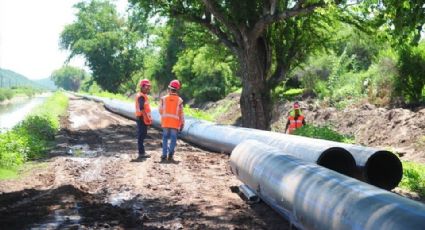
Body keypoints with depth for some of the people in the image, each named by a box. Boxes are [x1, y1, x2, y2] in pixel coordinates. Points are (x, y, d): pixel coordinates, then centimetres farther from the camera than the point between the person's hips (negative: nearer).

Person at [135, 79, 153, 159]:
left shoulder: (144, 96, 17)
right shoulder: (141, 96, -16)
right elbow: (142, 108, -24)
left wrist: (149, 118, 20)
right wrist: (146, 118, -25)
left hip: (144, 118, 10)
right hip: (142, 118, -10)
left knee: (142, 135, 15)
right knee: (141, 135, -7)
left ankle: (142, 151, 23)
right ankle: (141, 153, -5)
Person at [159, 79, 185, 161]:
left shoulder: (164, 98, -3)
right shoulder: (179, 100, -6)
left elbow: (161, 110, 3)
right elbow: (181, 113, -4)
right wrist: (182, 123, 3)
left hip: (165, 122, 1)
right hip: (175, 123, -1)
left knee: (165, 138, 9)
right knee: (173, 138, 3)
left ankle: (164, 155, 5)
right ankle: (170, 154, -10)